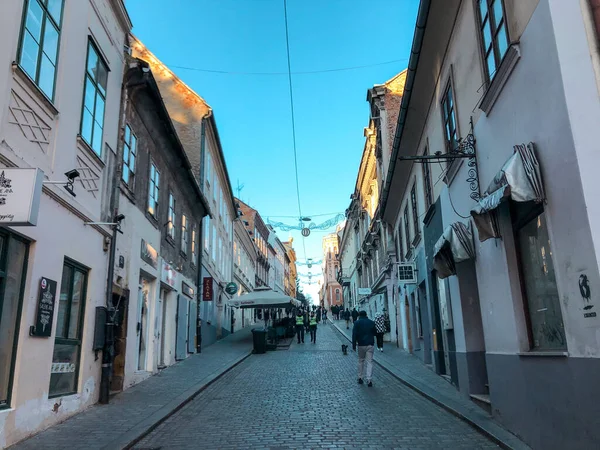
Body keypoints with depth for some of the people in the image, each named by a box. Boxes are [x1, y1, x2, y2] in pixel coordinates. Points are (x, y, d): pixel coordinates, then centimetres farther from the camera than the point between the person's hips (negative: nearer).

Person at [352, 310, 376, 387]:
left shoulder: (357, 323, -2)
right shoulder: (372, 322, 6)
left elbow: (354, 335, -7)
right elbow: (374, 333, 13)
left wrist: (354, 345, -4)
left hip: (361, 345, -1)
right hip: (370, 345, 1)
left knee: (361, 361, 14)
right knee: (369, 362, 0)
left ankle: (360, 378, 18)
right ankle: (369, 379, -8)